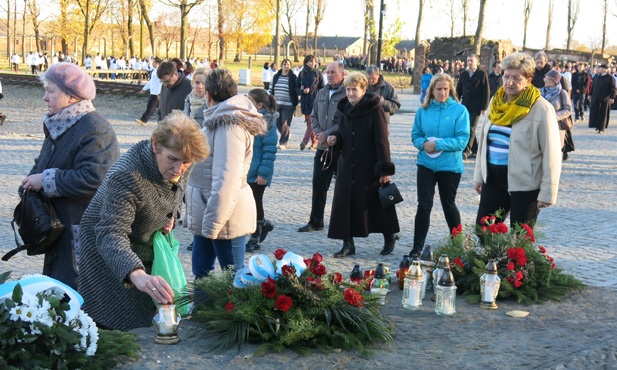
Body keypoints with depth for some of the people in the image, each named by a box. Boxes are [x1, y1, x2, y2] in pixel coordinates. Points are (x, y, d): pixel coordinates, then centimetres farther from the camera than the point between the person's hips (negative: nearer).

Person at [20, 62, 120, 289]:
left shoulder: (95, 130, -18)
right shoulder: (59, 125, 12)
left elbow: (94, 178, -28)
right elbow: (43, 163, 24)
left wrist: (46, 180, -19)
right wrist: (31, 182, 3)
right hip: (59, 226, 9)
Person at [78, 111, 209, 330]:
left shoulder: (181, 167, -13)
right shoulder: (126, 176, -36)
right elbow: (110, 236, -46)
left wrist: (171, 216, -9)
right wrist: (137, 275, -62)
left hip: (148, 249, 7)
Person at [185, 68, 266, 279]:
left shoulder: (229, 125, -18)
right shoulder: (220, 120, 11)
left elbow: (226, 182, -25)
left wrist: (213, 224, -24)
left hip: (226, 217, -9)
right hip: (205, 215, 9)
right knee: (201, 275, 17)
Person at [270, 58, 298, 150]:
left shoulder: (293, 77, -5)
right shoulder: (276, 76, 8)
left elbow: (296, 91, -4)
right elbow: (271, 89, 13)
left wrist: (295, 104, -7)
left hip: (288, 105, -5)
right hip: (276, 104, 5)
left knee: (286, 124, -5)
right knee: (278, 123, 10)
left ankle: (283, 142, 3)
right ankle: (285, 138, 35)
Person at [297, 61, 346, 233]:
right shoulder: (321, 93, 13)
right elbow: (314, 116, 17)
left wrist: (327, 134, -16)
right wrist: (319, 133, -1)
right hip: (323, 147, 6)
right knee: (318, 184, 7)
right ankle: (315, 222, 15)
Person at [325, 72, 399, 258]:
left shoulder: (375, 110, -11)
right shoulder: (344, 109, 8)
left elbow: (382, 141, -13)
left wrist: (385, 169, -15)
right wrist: (334, 138, -4)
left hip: (370, 169, -6)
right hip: (347, 166, 6)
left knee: (377, 203, 5)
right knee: (344, 204, 2)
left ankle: (389, 238, 26)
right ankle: (348, 244, 13)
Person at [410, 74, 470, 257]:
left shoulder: (459, 110, -8)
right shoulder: (423, 110, 1)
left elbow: (462, 140, -14)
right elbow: (416, 135, 8)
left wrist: (438, 144, -20)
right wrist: (424, 144, -14)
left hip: (450, 165, -2)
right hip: (426, 164, 2)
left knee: (448, 205, 13)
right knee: (424, 205, -3)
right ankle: (417, 247, 2)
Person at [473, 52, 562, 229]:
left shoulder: (541, 109, -14)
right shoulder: (497, 101, 5)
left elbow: (551, 154, -14)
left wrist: (547, 193, -15)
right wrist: (479, 175, 15)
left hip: (524, 185, -6)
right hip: (493, 179, 6)